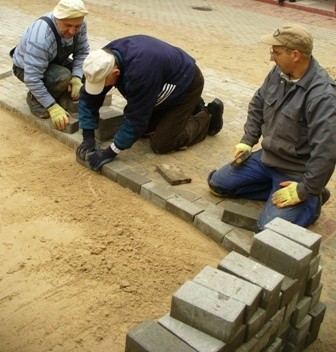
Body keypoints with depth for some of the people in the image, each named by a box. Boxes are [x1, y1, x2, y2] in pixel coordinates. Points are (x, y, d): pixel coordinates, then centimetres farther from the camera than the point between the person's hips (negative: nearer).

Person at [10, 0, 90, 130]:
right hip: (26, 68, -6)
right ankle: (35, 98, -7)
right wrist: (53, 107, -37)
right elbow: (32, 79, -37)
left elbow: (82, 52, -11)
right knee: (63, 77, -35)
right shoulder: (41, 37, -39)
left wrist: (76, 78, -28)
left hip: (55, 63, 7)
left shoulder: (79, 25, -22)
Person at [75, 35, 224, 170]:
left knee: (161, 144, -10)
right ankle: (191, 108, 23)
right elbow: (88, 98, -11)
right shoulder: (105, 58, -18)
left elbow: (135, 118, -34)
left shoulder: (140, 72, -41)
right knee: (143, 130, 9)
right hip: (163, 84, 8)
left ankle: (208, 117, 10)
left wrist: (111, 152, -28)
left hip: (186, 84, -8)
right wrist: (88, 138, -18)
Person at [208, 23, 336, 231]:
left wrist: (305, 191, -25)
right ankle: (276, 188, 10)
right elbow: (258, 104, 13)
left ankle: (312, 201, 6)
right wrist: (248, 141, 6)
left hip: (295, 172, -7)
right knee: (218, 183, 7)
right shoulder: (279, 72, -4)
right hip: (266, 158, 8)